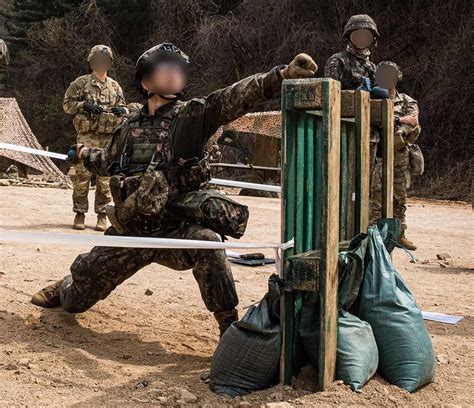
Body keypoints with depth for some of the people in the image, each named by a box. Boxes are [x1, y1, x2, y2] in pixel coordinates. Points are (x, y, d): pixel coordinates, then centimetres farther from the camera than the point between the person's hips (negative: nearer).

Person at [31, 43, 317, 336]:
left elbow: (238, 96, -25)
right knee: (75, 301, 13)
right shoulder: (130, 128, 5)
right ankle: (67, 287, 52)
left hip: (176, 231, -3)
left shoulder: (193, 116, -7)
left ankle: (231, 329, -23)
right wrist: (84, 155, 43)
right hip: (128, 234, 4)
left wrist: (283, 75, -39)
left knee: (206, 243, -38)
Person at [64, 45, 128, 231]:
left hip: (109, 139, 3)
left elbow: (123, 107, 19)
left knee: (105, 179, 4)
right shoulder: (81, 83, 3)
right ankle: (80, 214, 7)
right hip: (87, 137, -2)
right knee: (82, 176, -3)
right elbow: (67, 104, 2)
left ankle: (102, 215, 10)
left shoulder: (115, 86, 13)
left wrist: (122, 110, -4)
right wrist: (84, 105, -14)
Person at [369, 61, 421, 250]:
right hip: (377, 158, -3)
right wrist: (399, 119, -20)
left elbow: (414, 128, -6)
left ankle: (399, 235, 21)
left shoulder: (407, 102, 10)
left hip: (400, 159, 3)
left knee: (400, 200, 11)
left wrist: (399, 136, -25)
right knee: (376, 200, -7)